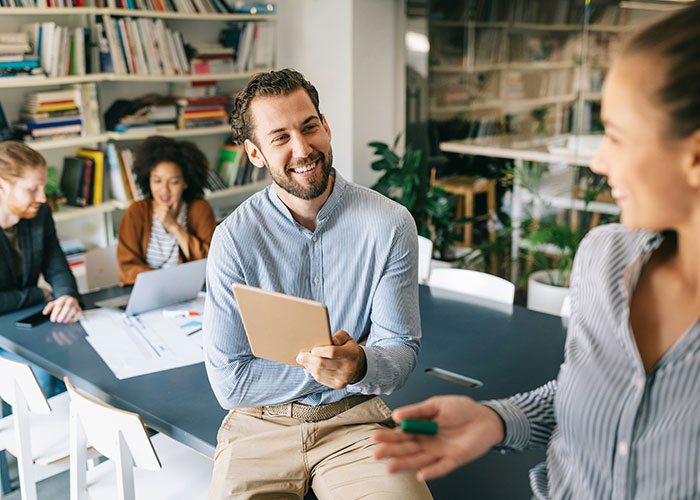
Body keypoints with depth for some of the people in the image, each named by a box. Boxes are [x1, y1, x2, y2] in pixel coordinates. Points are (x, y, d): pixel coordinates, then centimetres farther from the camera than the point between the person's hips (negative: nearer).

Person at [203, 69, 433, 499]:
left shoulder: (391, 225, -8)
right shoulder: (235, 238, -9)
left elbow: (401, 351, -6)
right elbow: (229, 382, -8)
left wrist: (359, 365, -27)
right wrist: (326, 367, -12)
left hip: (354, 418, 0)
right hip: (260, 423, 0)